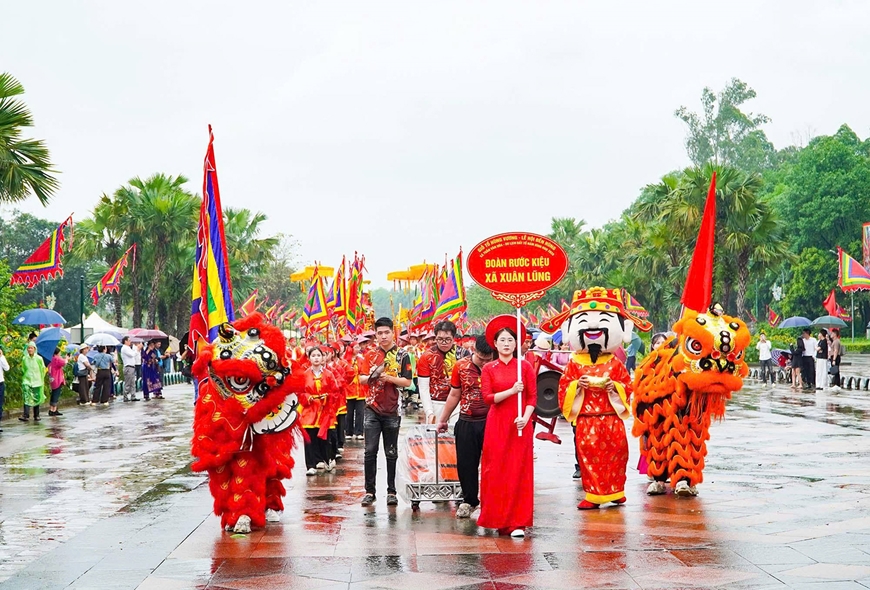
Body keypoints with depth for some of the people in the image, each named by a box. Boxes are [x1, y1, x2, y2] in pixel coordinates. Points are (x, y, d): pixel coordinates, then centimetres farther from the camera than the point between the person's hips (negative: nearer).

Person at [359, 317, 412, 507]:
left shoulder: (402, 355, 1)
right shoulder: (371, 354, 9)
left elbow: (407, 382, -4)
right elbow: (361, 379, 7)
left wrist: (388, 377, -16)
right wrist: (372, 376, -14)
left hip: (392, 410, -2)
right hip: (372, 408, 2)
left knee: (391, 453, 6)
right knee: (370, 451, -1)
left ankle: (391, 491, 12)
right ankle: (369, 491, 5)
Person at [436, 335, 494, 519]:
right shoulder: (461, 366, 1)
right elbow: (454, 395, 10)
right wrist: (443, 419, 15)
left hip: (491, 422, -2)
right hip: (466, 423, 2)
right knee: (465, 463, 7)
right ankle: (469, 501, 23)